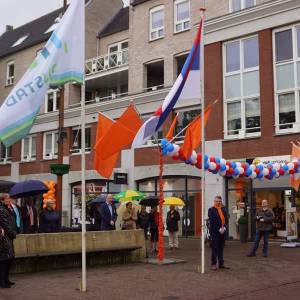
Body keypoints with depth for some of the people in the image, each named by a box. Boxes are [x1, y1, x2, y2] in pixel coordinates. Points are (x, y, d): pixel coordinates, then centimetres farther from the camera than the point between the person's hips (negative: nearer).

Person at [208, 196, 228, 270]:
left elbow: (226, 219, 10)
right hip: (215, 232, -6)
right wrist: (219, 229, -15)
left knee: (221, 248, 11)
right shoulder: (211, 210, -5)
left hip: (222, 231, 6)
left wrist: (224, 228, -5)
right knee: (215, 248, -3)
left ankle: (221, 264, 16)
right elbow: (212, 221, -13)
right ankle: (213, 264, 2)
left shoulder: (223, 209, 15)